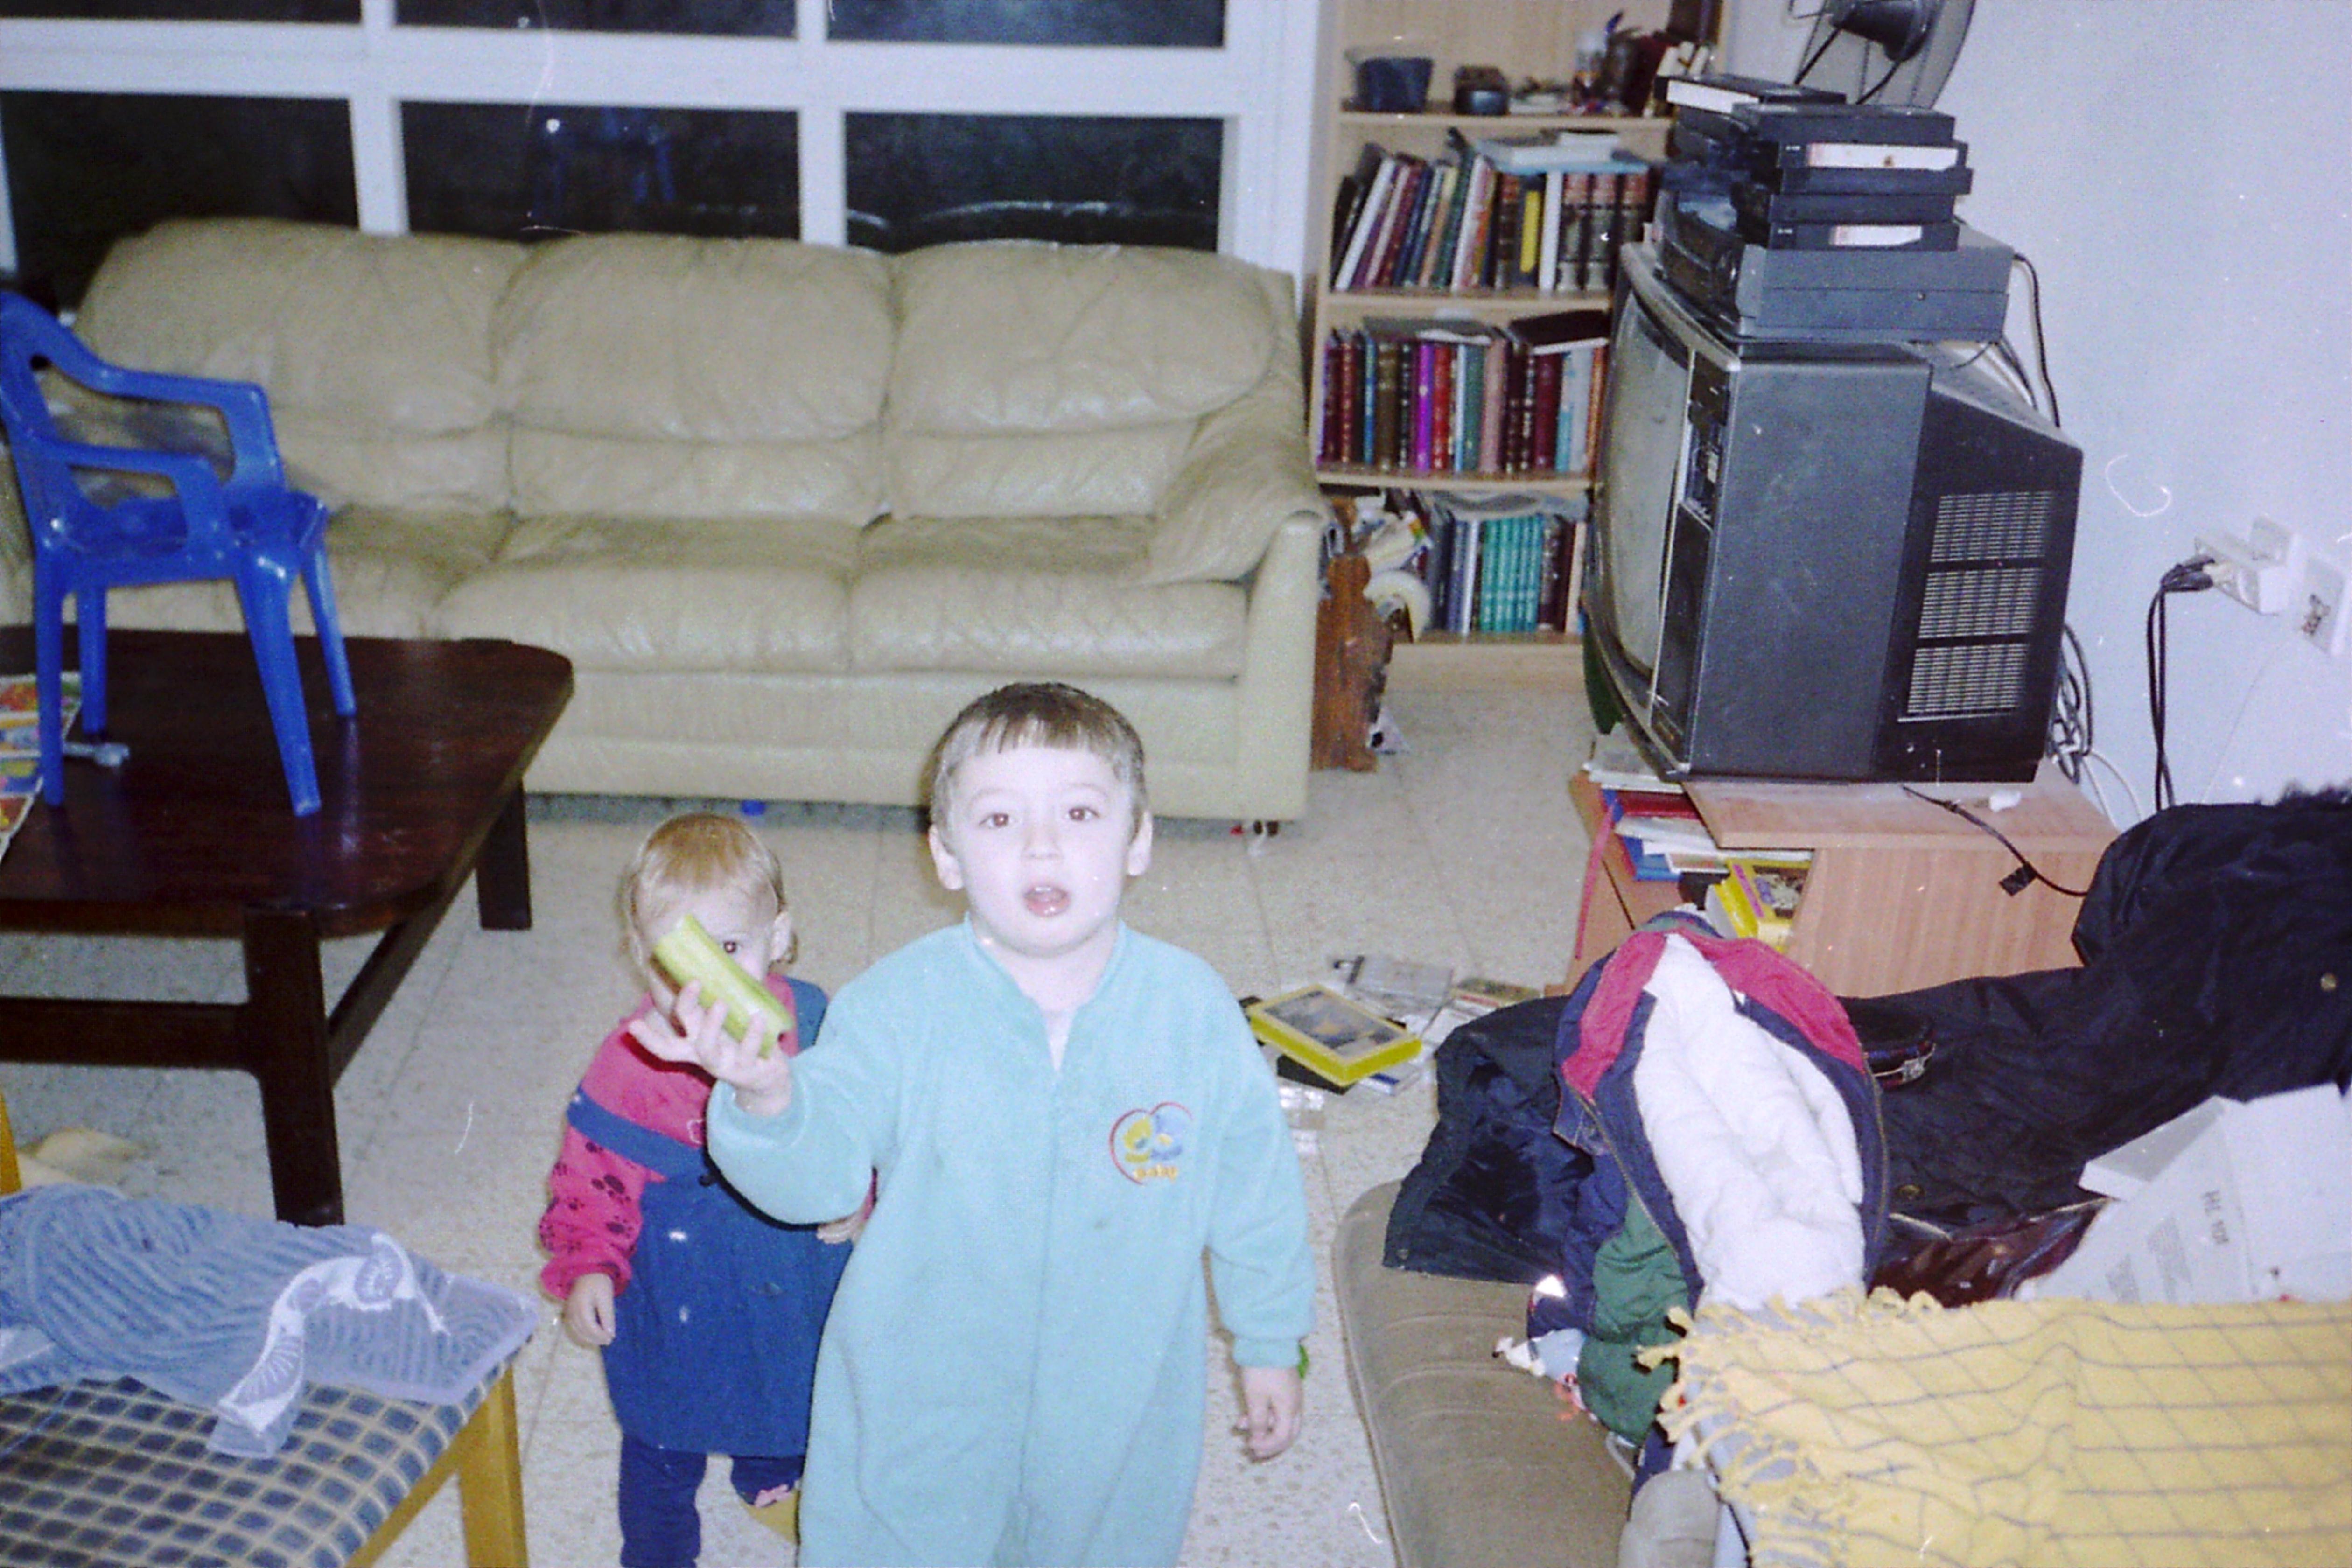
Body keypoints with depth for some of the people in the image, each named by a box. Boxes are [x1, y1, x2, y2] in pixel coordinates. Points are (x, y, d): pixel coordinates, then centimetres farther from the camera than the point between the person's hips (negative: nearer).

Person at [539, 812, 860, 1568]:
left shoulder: (816, 1025, -18)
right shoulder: (630, 1064, -25)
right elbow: (590, 1174, -14)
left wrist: (857, 1195, -17)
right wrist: (586, 1268, -24)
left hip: (796, 1276, 3)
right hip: (677, 1298, -3)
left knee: (788, 1395, 31)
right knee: (665, 1439, 18)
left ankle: (771, 1480, 65)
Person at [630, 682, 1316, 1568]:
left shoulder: (1193, 1007, -13)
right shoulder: (896, 1005, -18)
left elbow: (1254, 1184, -2)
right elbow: (817, 1175, -21)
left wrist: (1270, 1346, 7)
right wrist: (768, 1099, -43)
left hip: (1117, 1402, 1)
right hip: (921, 1404, -1)